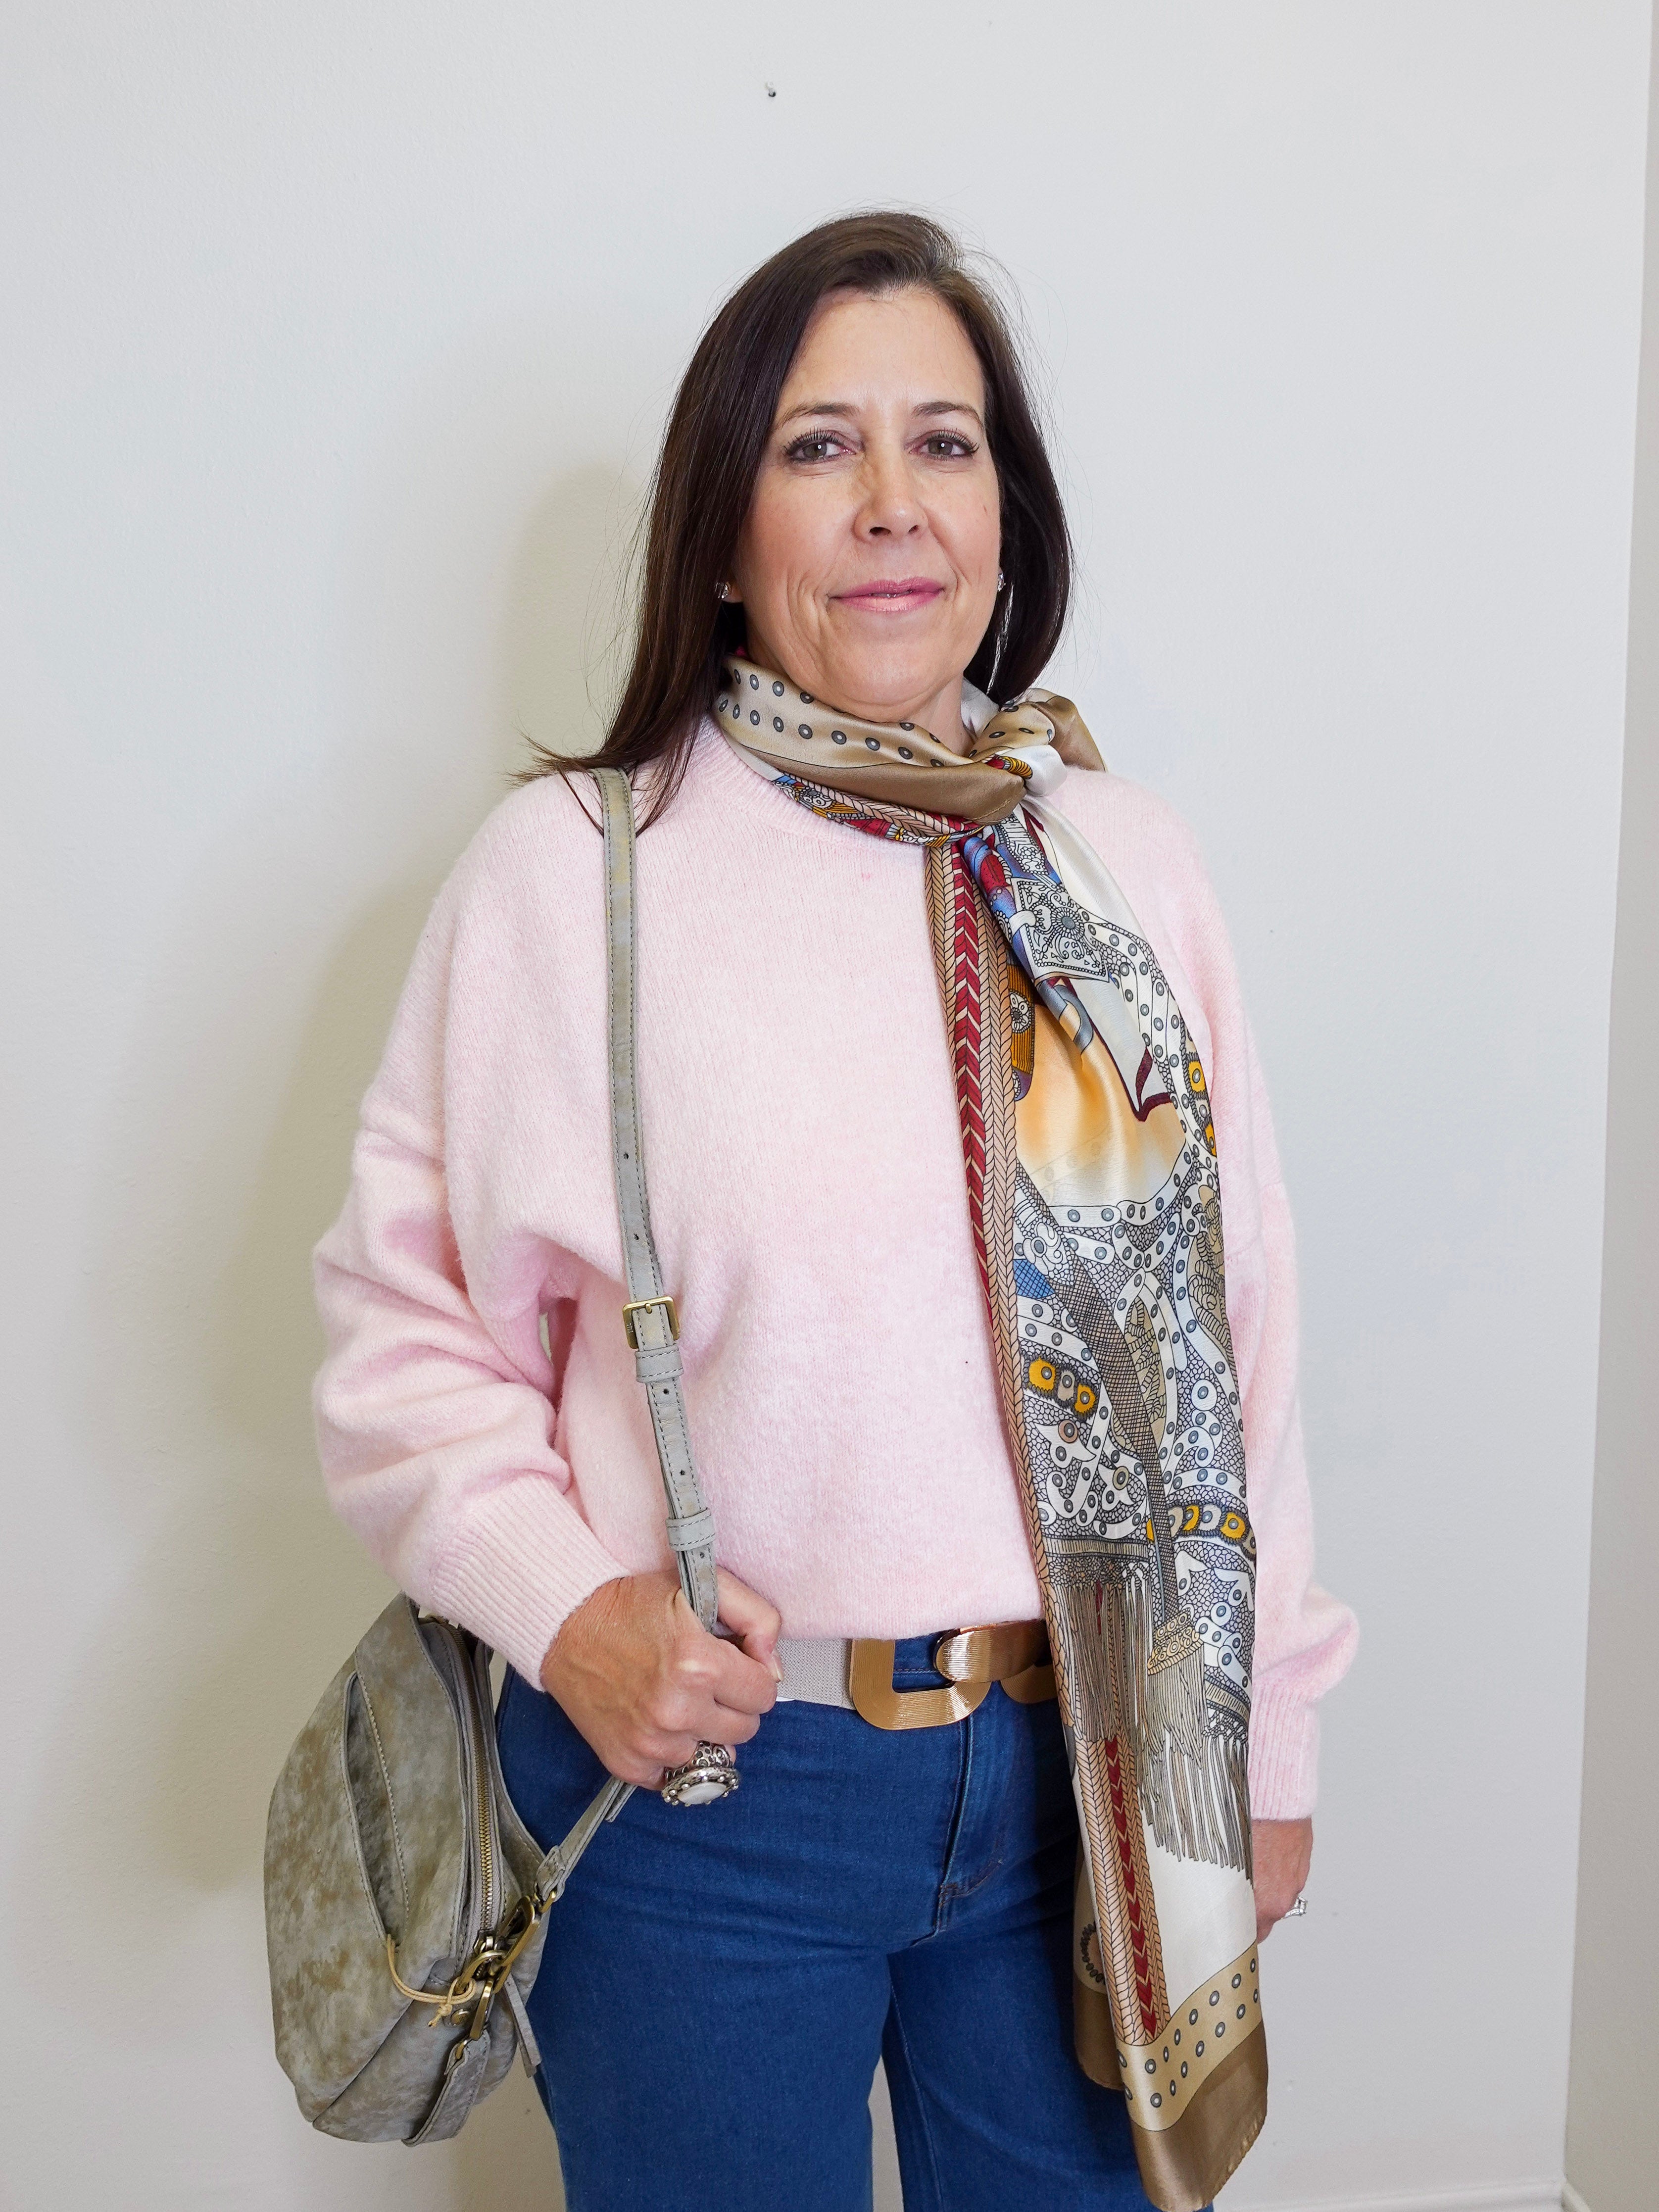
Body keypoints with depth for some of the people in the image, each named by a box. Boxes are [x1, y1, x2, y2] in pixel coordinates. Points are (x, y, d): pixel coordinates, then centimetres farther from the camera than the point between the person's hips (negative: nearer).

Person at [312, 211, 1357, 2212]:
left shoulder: (1126, 871, 1)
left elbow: (1235, 1334, 4)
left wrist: (1266, 1746, 7)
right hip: (700, 1774, -2)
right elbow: (400, 1311, -3)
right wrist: (563, 1601, -17)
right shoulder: (568, 866, -9)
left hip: (1090, 1775, 3)